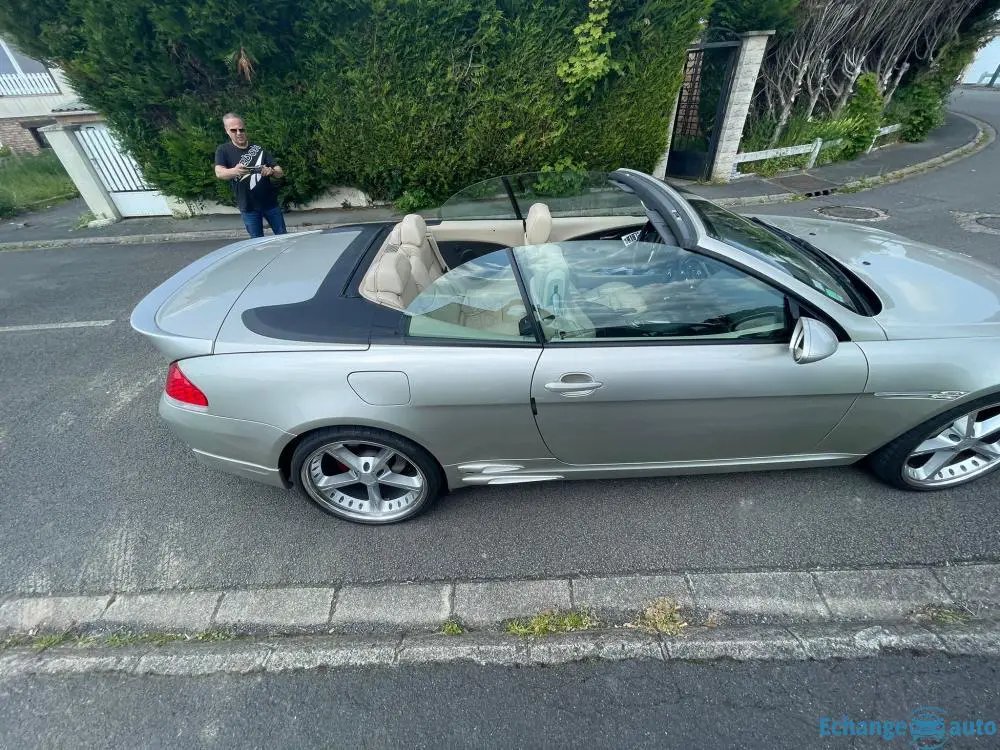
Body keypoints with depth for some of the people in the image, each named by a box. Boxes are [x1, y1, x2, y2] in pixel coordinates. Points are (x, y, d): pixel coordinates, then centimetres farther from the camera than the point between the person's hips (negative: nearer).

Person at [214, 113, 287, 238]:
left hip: (270, 203, 2)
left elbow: (280, 172, 1)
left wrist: (271, 171, -24)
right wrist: (234, 171, -40)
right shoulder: (223, 151, 0)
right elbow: (219, 173, -17)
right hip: (248, 207, -1)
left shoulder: (258, 149, 4)